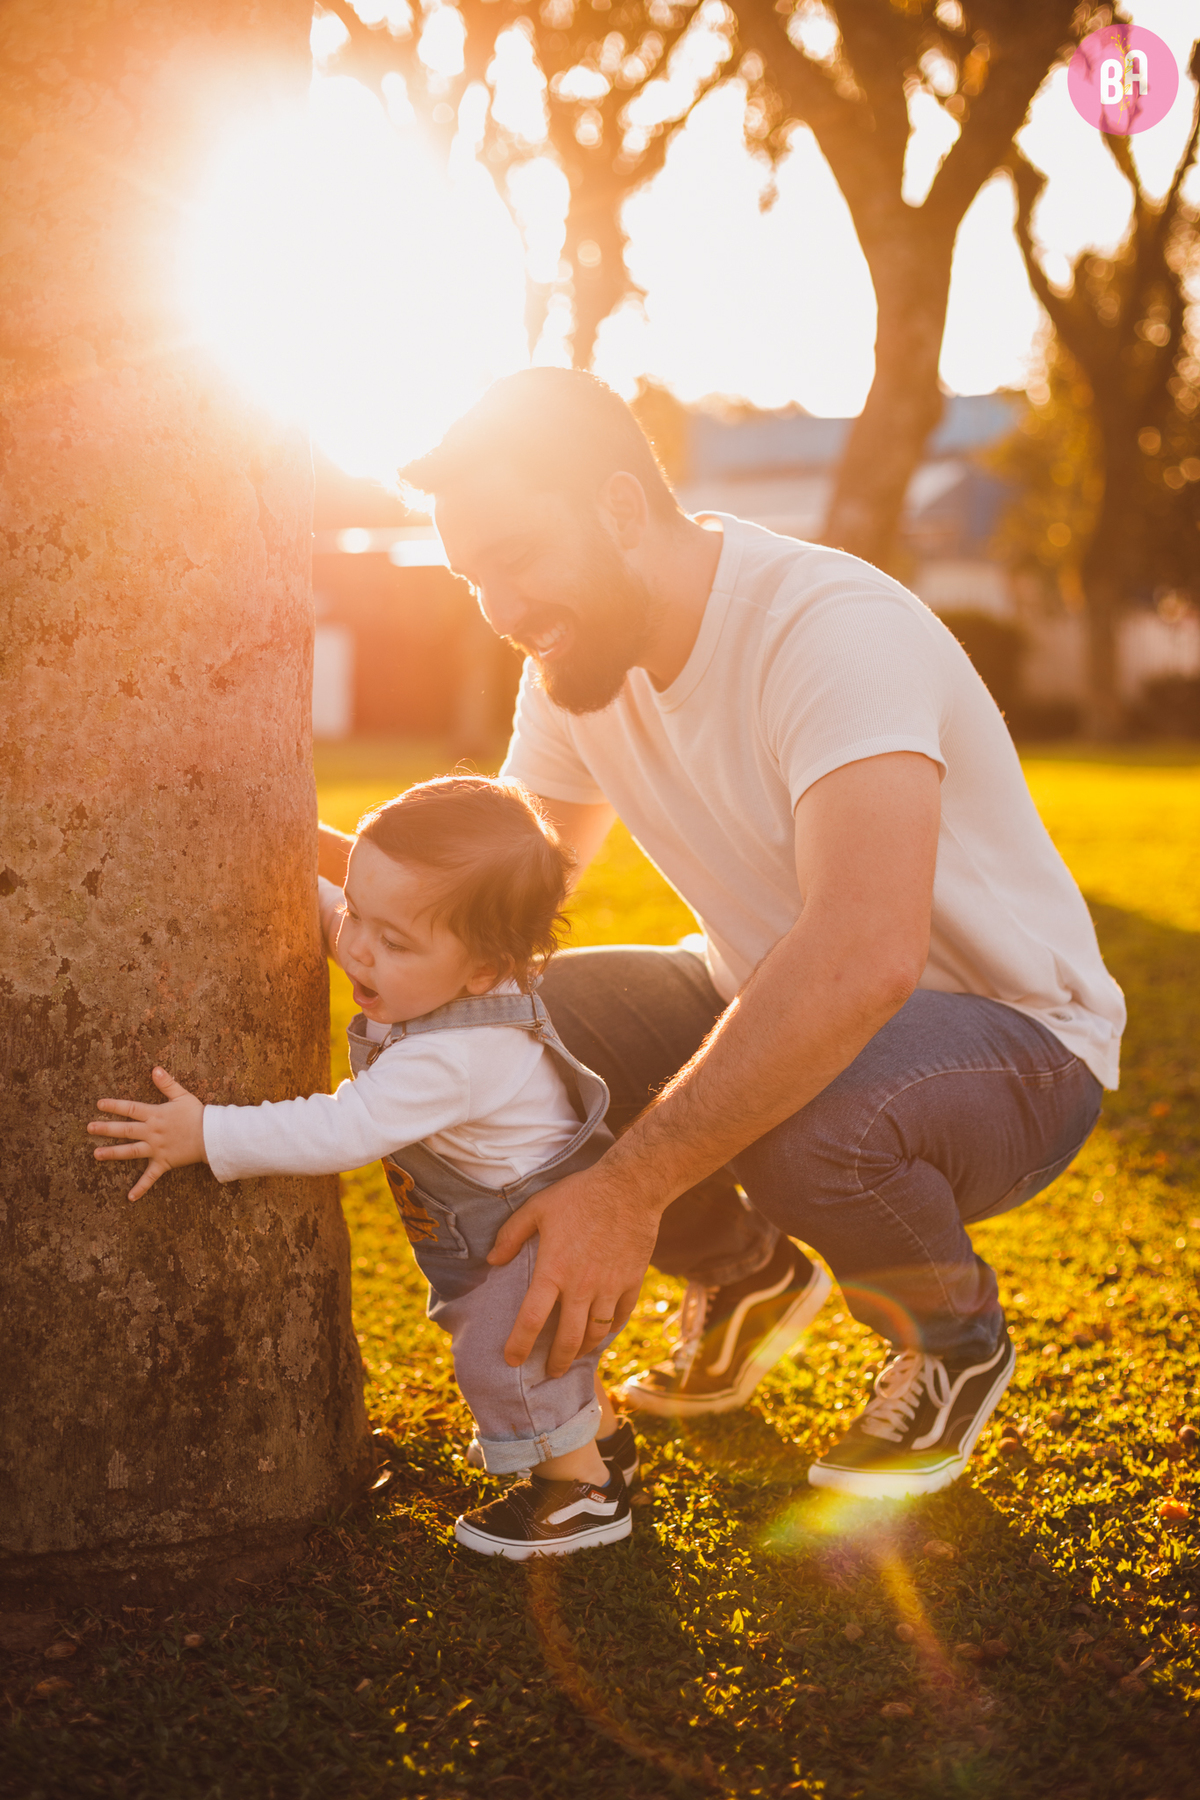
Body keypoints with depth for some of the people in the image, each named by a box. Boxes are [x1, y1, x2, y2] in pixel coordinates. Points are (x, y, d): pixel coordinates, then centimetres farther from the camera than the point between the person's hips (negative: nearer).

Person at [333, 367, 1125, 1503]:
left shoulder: (834, 631, -30)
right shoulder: (577, 656, -4)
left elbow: (862, 958, -43)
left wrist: (630, 1191, -41)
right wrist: (331, 858, -16)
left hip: (1012, 1038, -7)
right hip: (765, 1002, 7)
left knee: (805, 1120, -38)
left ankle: (955, 1337, -2)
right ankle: (745, 1279, 13)